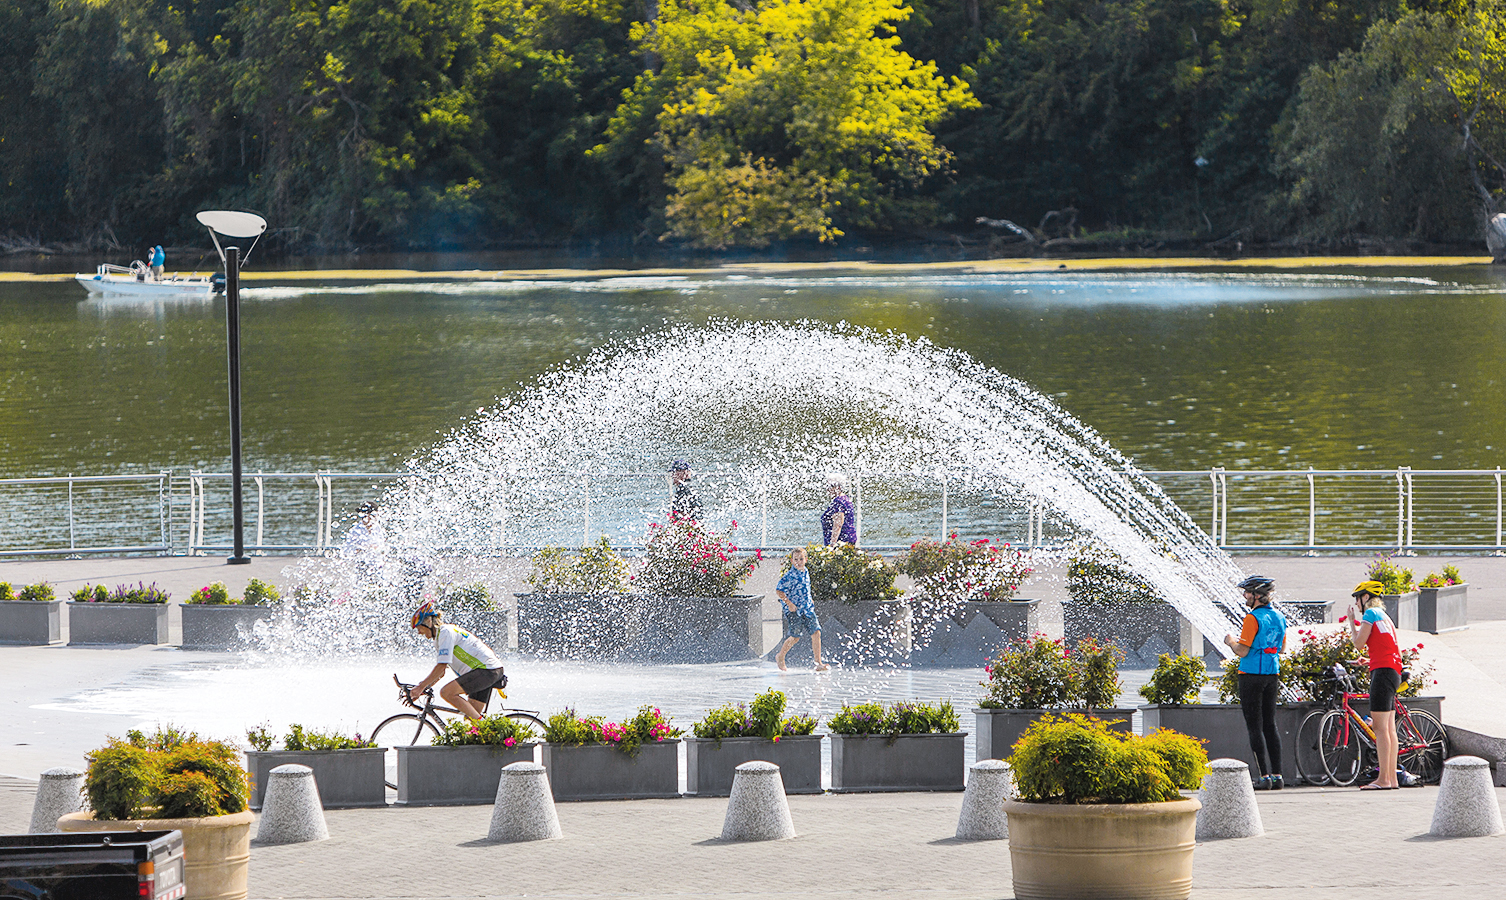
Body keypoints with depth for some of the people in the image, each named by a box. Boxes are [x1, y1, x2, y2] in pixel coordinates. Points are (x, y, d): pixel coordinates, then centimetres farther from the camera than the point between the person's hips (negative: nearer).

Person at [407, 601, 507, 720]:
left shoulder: (446, 633, -11)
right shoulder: (441, 635, 20)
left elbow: (441, 666, -19)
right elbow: (440, 673, 22)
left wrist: (421, 687, -16)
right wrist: (420, 689, 14)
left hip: (486, 669, -10)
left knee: (446, 693, -19)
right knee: (470, 716, 6)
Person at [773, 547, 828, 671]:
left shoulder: (805, 573, 11)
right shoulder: (790, 576, -13)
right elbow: (778, 590, -14)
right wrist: (789, 604, -19)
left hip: (807, 608, 6)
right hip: (794, 610, -6)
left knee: (816, 632, -6)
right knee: (795, 637, -5)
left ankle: (819, 663, -4)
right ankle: (780, 657, 21)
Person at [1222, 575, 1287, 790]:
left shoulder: (1253, 618, -15)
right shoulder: (1279, 618, 10)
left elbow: (1242, 651, -17)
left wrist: (1231, 641, 4)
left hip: (1252, 675, -7)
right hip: (1272, 675, 7)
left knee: (1254, 726, -4)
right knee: (1270, 725, 11)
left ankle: (1265, 776, -9)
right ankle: (1276, 776, 9)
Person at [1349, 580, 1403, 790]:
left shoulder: (1370, 613, -6)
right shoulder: (1384, 616, 22)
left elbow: (1358, 643, -6)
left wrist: (1351, 621, 7)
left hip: (1383, 670, -10)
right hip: (1393, 671, 10)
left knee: (1380, 727, -11)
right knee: (1389, 728, 9)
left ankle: (1383, 779, -15)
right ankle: (1392, 778, 9)